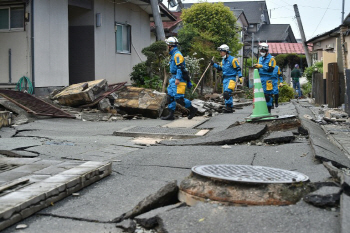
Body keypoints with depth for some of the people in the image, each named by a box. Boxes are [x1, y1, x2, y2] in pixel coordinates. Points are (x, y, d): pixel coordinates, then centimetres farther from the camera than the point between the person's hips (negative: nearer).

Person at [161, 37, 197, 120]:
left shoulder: (177, 54, -13)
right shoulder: (174, 55, 19)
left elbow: (180, 67, -21)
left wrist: (177, 79, -26)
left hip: (179, 79, -10)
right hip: (174, 79, 10)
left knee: (178, 98, -12)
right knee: (170, 96, 6)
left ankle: (192, 109, 2)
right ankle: (171, 115, 8)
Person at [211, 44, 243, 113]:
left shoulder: (232, 59, -8)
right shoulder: (223, 60, 15)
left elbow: (238, 69, -5)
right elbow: (220, 68, 23)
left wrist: (240, 77, -12)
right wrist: (214, 64, 12)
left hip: (231, 78, -8)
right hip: (225, 79, 8)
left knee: (227, 92, -21)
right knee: (226, 94, 7)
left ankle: (228, 107, -16)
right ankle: (230, 108, 14)